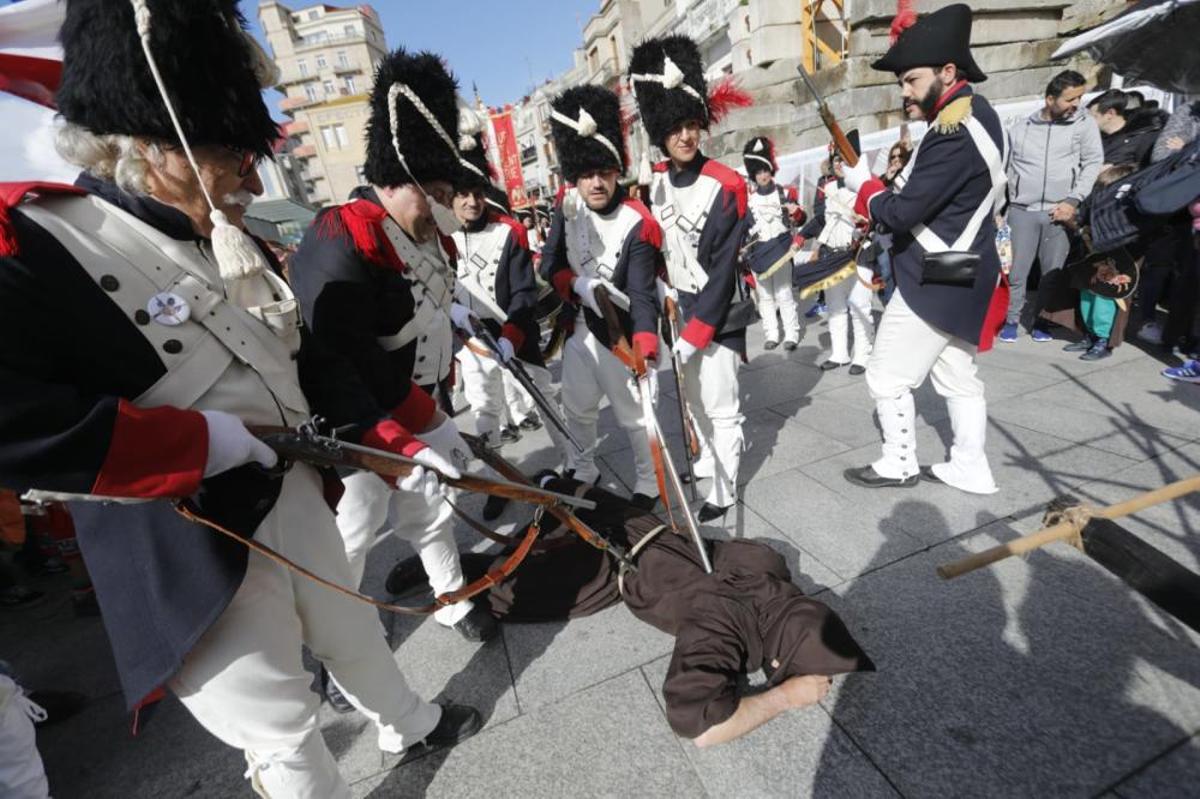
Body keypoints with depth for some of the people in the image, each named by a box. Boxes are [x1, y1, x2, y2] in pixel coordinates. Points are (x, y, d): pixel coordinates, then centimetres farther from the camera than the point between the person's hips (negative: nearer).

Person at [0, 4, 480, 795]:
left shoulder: (238, 246, 6)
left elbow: (313, 363, 8)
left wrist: (401, 444, 0)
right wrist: (204, 440, -25)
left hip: (297, 500, 8)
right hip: (196, 558, -7)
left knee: (355, 632, 29)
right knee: (281, 729, 14)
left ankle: (412, 725, 57)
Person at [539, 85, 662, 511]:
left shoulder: (638, 225, -21)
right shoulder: (568, 205, -4)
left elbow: (642, 296, -26)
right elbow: (549, 264, -4)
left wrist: (647, 359, -38)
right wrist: (580, 286, -25)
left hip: (618, 338, -5)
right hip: (577, 330, 6)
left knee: (635, 415, 10)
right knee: (577, 409, 21)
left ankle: (648, 483, 32)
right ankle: (582, 471, 45)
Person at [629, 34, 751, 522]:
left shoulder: (725, 187, -17)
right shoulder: (656, 179, 1)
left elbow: (723, 270, -19)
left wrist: (695, 332, -21)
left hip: (716, 313, -6)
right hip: (679, 307, 6)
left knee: (721, 405, 3)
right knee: (694, 396, 20)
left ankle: (724, 491, 19)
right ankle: (708, 458, 43)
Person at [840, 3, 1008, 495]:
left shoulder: (954, 133, -22)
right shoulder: (976, 113, 11)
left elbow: (902, 212, -22)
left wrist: (863, 185, -5)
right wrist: (879, 197, 3)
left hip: (935, 282, -10)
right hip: (959, 274, 10)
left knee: (887, 376, 2)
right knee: (957, 377, 16)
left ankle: (899, 465, 17)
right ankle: (970, 469, 27)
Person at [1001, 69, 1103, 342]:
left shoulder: (1084, 124, 8)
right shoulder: (1019, 128, 8)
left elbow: (1093, 163, 5)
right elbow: (1004, 168, 12)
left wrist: (1073, 201, -7)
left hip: (1060, 212, 0)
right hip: (1021, 210, 0)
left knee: (1053, 272, 4)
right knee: (1015, 270, -2)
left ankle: (1041, 320, 16)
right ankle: (1012, 320, 10)